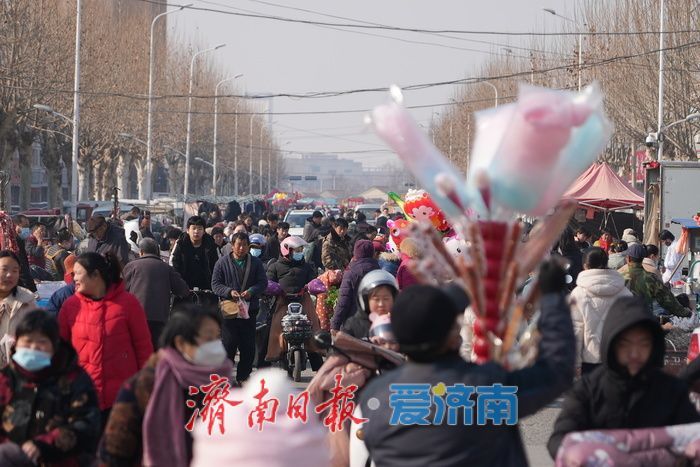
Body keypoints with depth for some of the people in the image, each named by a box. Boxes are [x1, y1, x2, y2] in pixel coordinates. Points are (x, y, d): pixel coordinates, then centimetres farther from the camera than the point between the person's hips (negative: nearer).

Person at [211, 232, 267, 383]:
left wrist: (251, 291, -14)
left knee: (248, 345, 5)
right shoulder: (222, 262, 4)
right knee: (229, 343, -4)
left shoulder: (256, 263, 9)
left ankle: (243, 375, 14)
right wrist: (229, 292, -15)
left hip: (250, 309, 2)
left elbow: (263, 283, 5)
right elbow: (215, 284, 2)